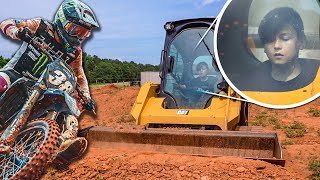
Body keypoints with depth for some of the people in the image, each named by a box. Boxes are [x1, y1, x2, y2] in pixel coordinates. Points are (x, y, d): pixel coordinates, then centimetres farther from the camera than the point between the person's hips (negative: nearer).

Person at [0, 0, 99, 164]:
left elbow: (79, 75, 16)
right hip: (16, 73, -3)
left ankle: (66, 140, -34)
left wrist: (86, 96, 0)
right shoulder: (41, 26, -6)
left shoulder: (74, 52, 4)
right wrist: (18, 31, -29)